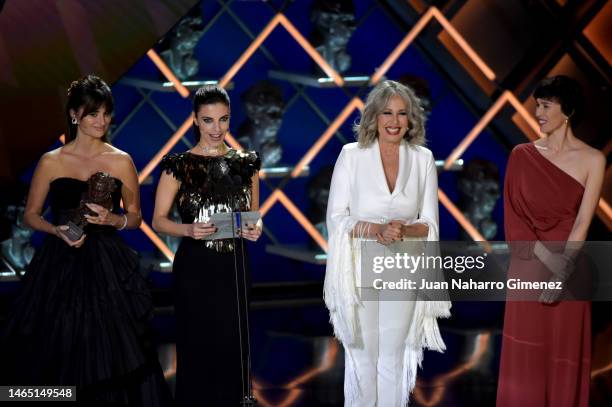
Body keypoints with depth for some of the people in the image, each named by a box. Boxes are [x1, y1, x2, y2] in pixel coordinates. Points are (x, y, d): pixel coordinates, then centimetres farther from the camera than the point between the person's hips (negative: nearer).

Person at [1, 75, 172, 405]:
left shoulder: (121, 161, 3)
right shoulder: (51, 162, 2)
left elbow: (134, 217, 9)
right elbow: (31, 214, 8)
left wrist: (112, 220, -11)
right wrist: (58, 231, -11)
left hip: (108, 267, 0)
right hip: (60, 266, 0)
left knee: (111, 351, -3)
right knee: (60, 352, 1)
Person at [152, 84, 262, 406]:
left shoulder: (246, 163, 7)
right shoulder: (179, 165, -3)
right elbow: (158, 220, -1)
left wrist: (255, 228, -7)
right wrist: (189, 229, -19)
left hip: (234, 268, 3)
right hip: (194, 269, -3)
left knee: (232, 348, 5)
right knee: (197, 349, 1)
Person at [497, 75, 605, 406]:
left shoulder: (592, 160, -2)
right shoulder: (522, 156, 3)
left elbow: (582, 222, -8)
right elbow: (514, 218, -2)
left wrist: (561, 273, -17)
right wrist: (549, 259, -14)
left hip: (569, 270, -1)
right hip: (528, 269, 1)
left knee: (565, 357, 6)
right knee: (524, 358, 4)